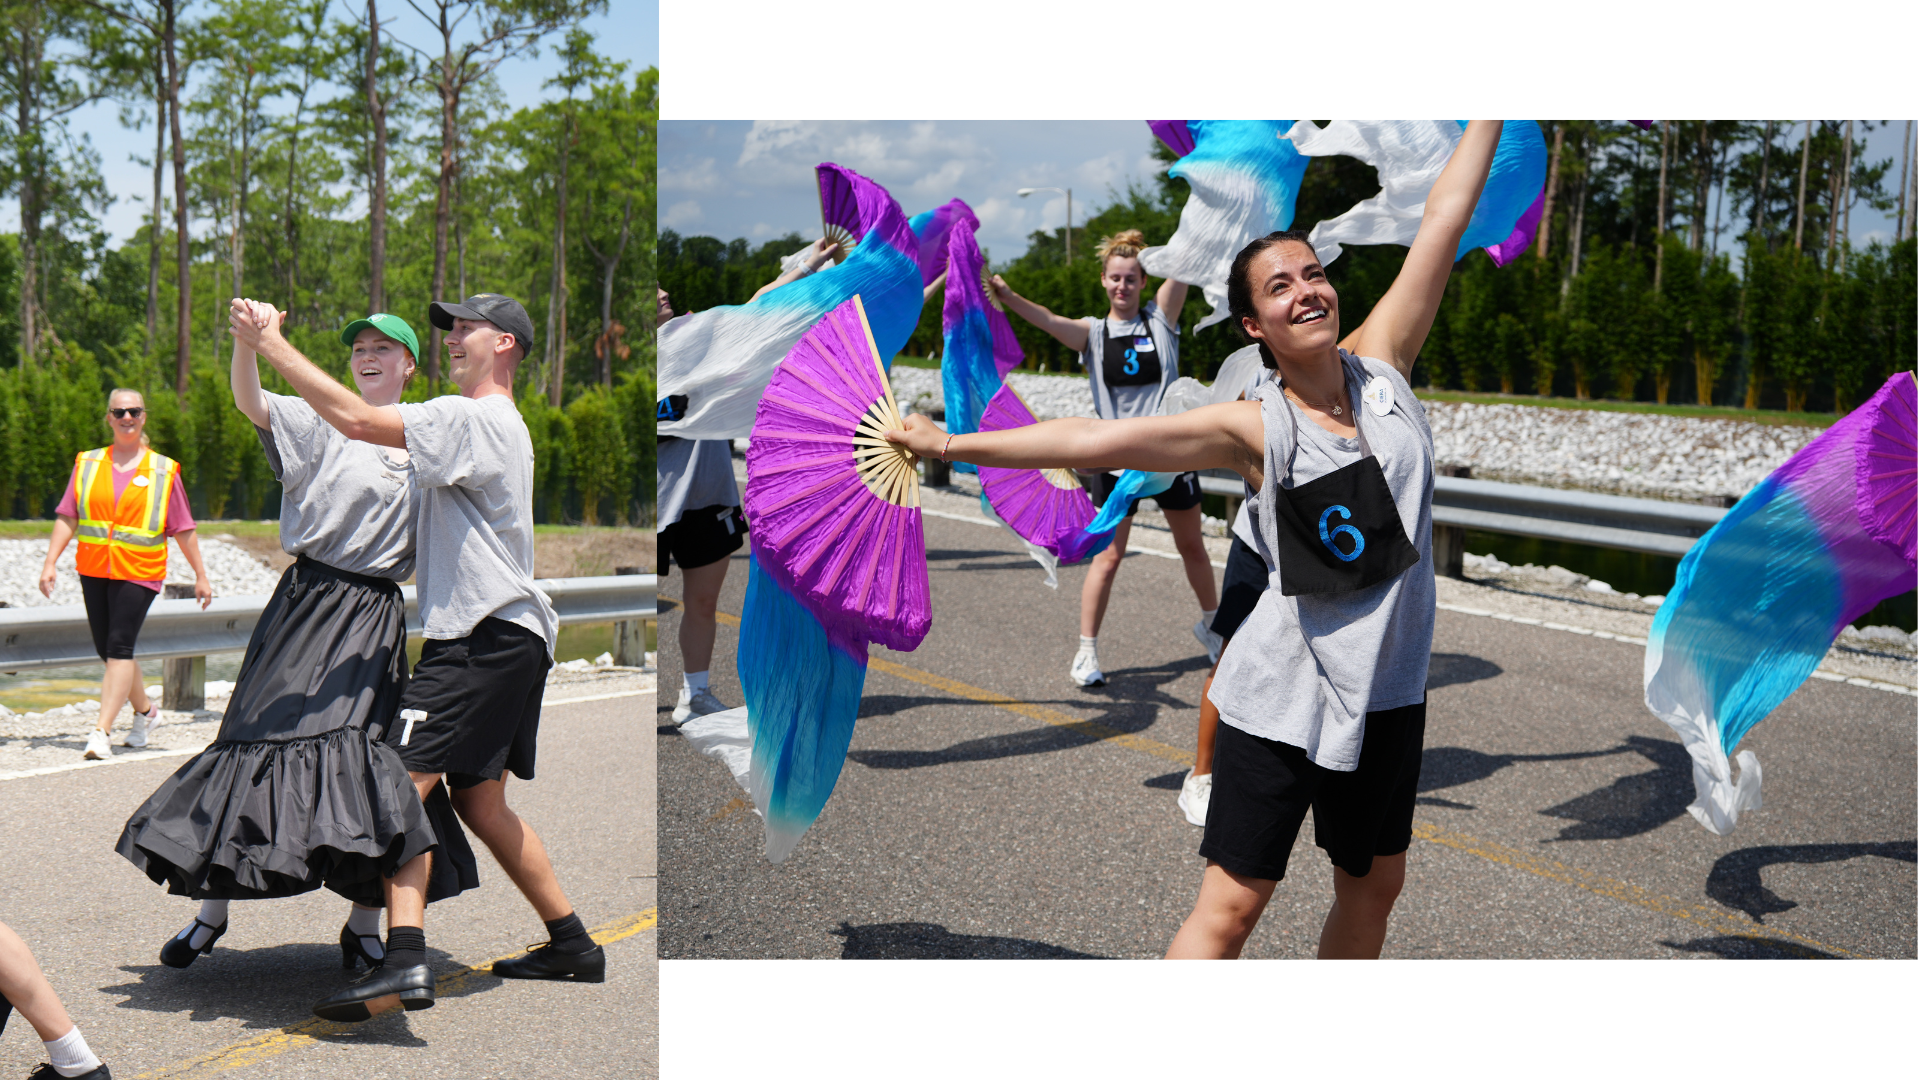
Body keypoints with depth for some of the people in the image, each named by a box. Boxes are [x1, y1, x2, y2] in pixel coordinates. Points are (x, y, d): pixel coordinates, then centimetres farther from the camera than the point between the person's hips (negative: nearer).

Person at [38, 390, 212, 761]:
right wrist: (50, 563, -3)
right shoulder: (87, 464, 10)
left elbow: (183, 529, 6)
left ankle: (102, 732, -17)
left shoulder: (163, 471, 4)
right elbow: (68, 517, 6)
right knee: (107, 649, 10)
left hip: (139, 572, -4)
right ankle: (144, 709, 33)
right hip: (93, 570, 4)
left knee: (119, 647, -14)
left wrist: (201, 575, 7)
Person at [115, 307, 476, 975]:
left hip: (376, 613, 2)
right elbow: (250, 402, -15)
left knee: (362, 750, -7)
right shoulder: (320, 423, 3)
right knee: (261, 733, -1)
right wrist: (249, 336, -32)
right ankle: (211, 909, 11)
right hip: (309, 600, -2)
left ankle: (363, 926, 5)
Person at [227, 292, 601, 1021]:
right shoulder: (499, 427, 24)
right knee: (480, 802, 17)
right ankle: (573, 945, 24)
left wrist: (271, 344, -11)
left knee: (405, 778, -19)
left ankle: (405, 962, -29)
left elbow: (356, 420, -18)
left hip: (485, 635, -11)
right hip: (512, 637, 11)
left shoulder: (473, 419, -10)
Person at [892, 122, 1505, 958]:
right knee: (1233, 899, -5)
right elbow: (1095, 439, -14)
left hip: (1389, 689, 5)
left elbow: (1446, 214, 2)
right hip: (1284, 691, -5)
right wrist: (953, 444, -17)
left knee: (1374, 884, 17)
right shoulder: (1254, 429, -11)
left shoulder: (1382, 363, 0)